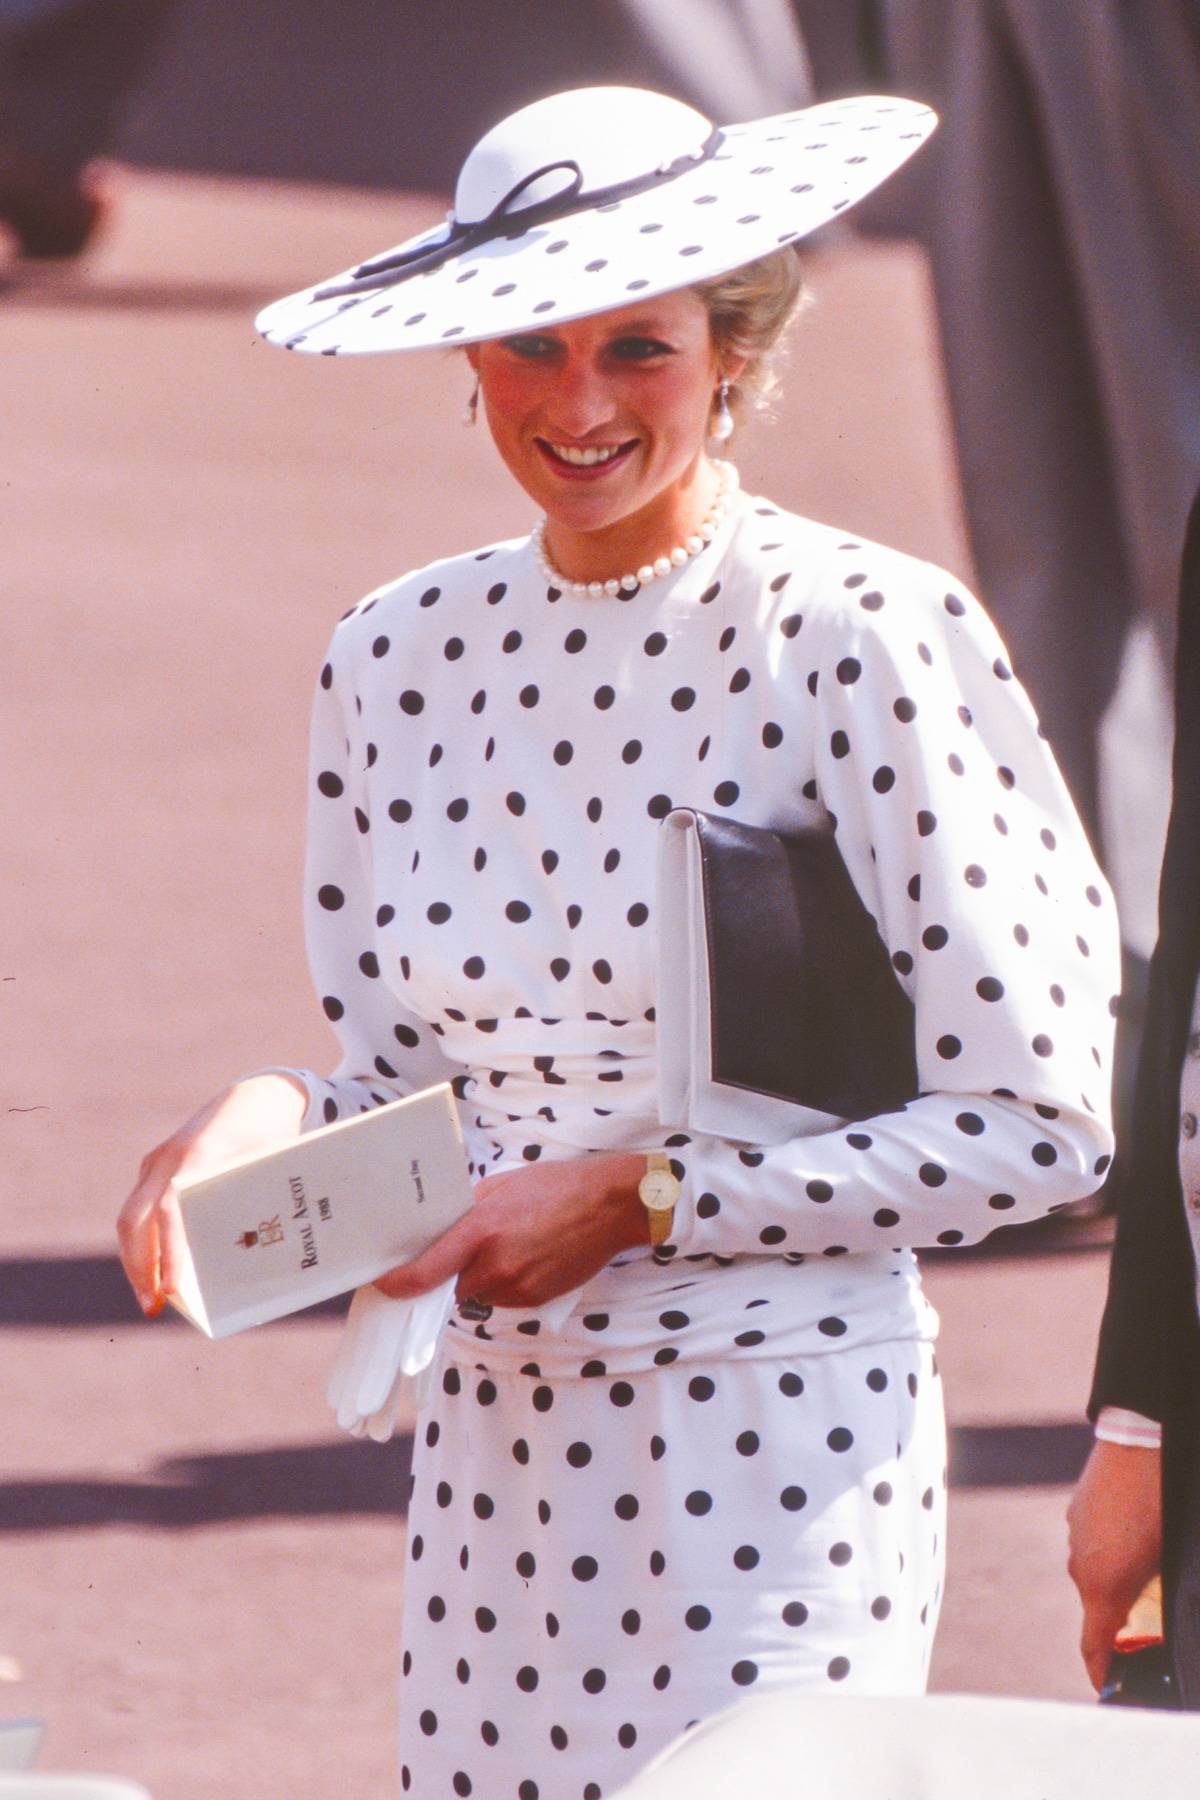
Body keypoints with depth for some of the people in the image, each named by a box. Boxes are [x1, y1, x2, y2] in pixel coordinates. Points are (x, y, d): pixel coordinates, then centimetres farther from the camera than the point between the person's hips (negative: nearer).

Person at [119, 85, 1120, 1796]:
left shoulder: (867, 640, -10)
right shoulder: (399, 657, 7)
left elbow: (1036, 1128, -10)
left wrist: (641, 1198, -13)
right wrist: (270, 1123, -6)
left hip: (787, 1423, -5)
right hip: (496, 1438, 5)